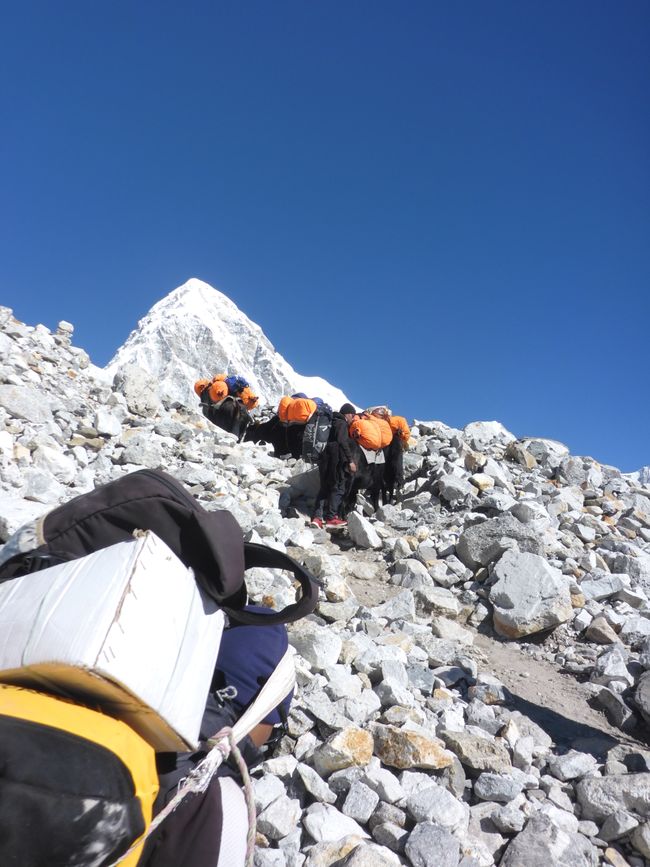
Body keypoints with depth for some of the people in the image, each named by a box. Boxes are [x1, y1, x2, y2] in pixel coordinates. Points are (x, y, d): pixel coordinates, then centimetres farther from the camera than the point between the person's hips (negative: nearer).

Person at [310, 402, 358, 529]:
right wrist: (350, 460, -21)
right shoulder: (342, 424, -5)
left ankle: (317, 517, 1)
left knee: (324, 488, 9)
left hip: (325, 460, 8)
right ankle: (331, 518, -4)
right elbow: (342, 442, -19)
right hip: (337, 461, -8)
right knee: (338, 488, -2)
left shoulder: (334, 423, 22)